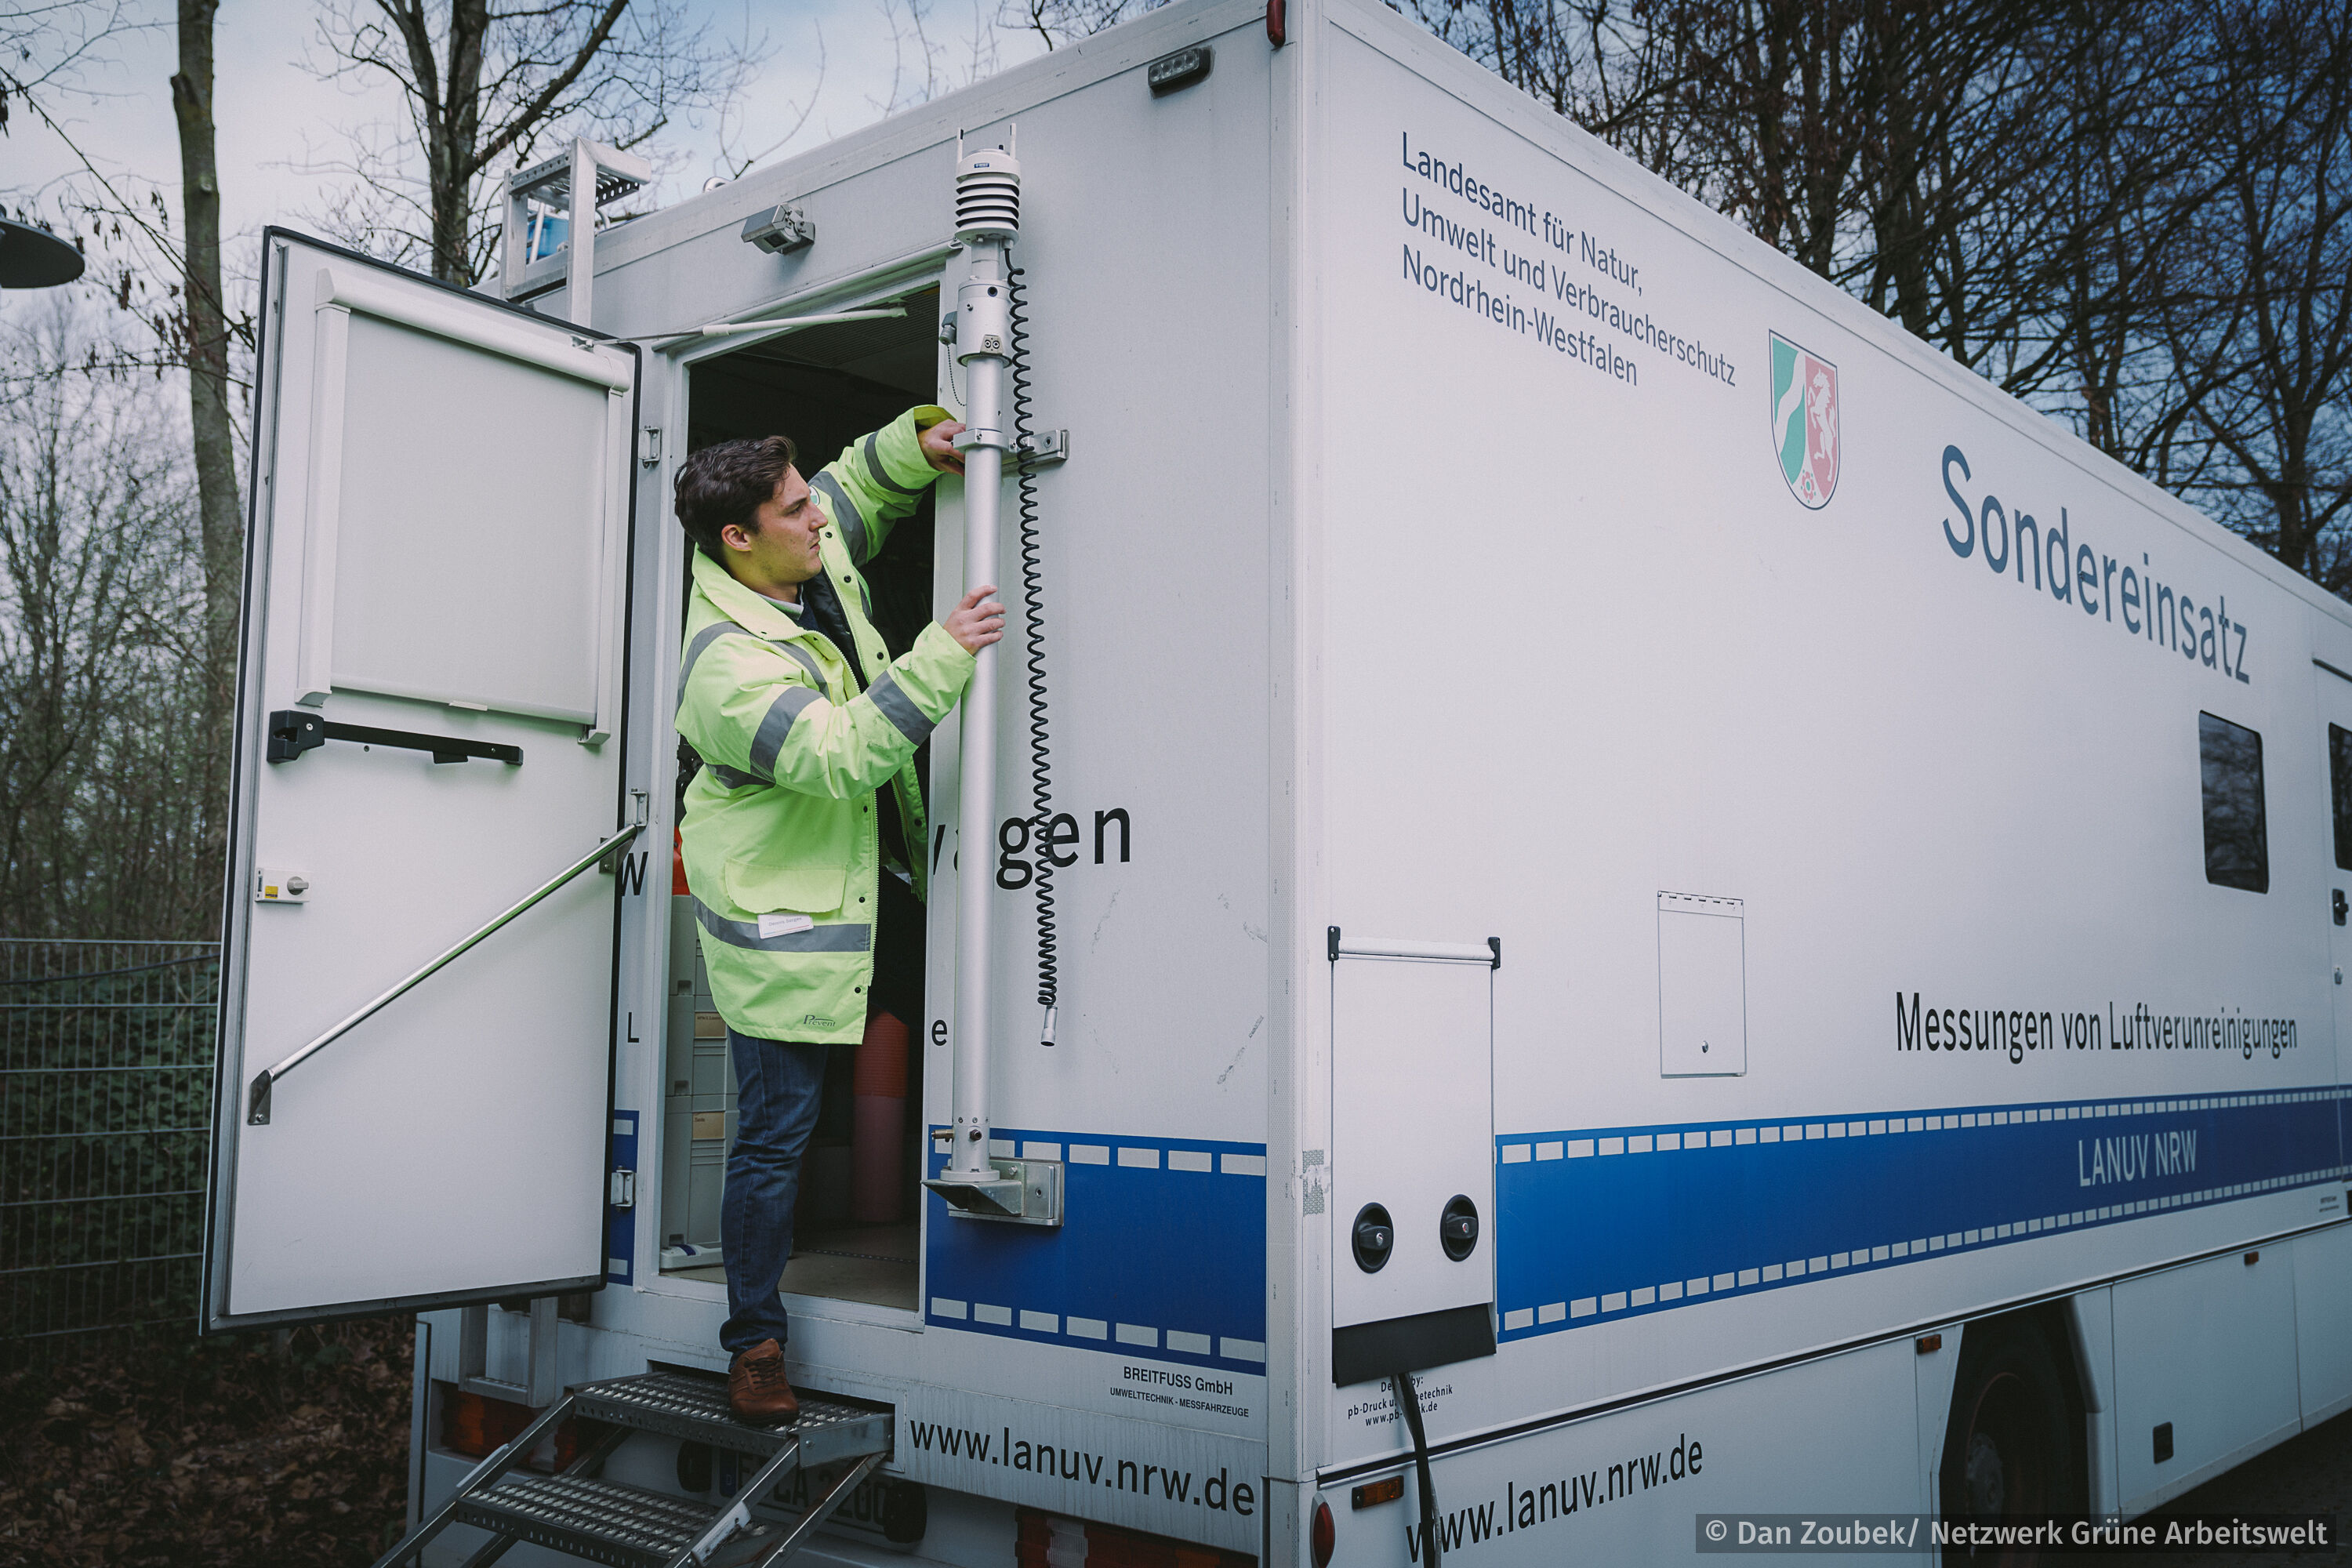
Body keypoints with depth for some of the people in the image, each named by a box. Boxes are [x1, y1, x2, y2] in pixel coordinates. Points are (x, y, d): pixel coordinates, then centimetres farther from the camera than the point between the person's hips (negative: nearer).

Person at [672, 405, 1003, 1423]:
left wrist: (913, 444, -1)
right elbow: (843, 756, -37)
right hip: (780, 921, -9)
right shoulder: (728, 663, -28)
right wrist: (943, 656, -39)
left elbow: (857, 488, 19)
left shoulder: (816, 555, -2)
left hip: (863, 869, 9)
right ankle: (755, 1341, 15)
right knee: (775, 1130, 1)